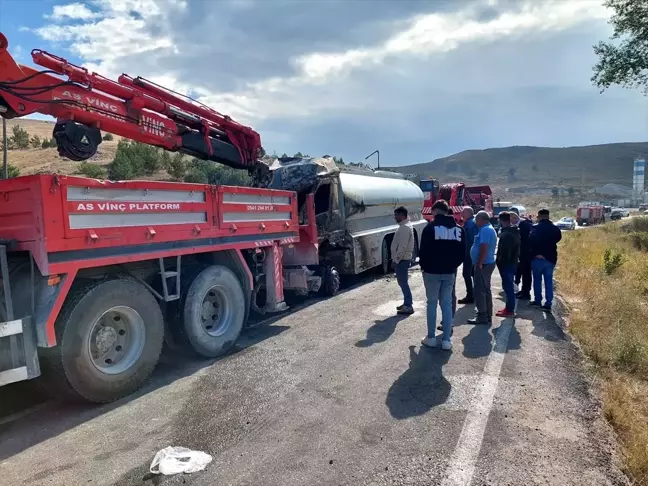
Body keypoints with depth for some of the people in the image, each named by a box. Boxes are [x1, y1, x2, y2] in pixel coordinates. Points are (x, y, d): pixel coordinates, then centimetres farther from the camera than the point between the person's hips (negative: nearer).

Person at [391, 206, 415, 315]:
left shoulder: (405, 227, -19)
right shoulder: (404, 226, 14)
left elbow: (402, 246, -23)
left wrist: (395, 260, -20)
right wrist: (395, 259, 20)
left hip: (402, 260, -10)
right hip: (402, 259, 10)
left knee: (403, 283, -6)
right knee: (402, 282, 16)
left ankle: (408, 307, -1)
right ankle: (407, 303, 26)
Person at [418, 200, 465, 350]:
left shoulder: (431, 227, -10)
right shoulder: (458, 228, 6)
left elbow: (423, 251, -11)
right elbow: (462, 253, 7)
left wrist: (423, 266, 5)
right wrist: (453, 265, 16)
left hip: (432, 271, -4)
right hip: (450, 272, 4)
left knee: (432, 303, 7)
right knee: (447, 304, 8)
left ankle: (431, 338, 12)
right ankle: (446, 340, 8)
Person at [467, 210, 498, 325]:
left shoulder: (485, 230, -17)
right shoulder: (490, 229, 18)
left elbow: (483, 248, -25)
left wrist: (479, 264, -24)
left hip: (483, 264, -11)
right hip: (488, 263, 11)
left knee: (479, 291, -7)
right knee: (486, 291, 16)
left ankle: (482, 316, -3)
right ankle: (488, 316, 23)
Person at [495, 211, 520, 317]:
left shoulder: (506, 234, -20)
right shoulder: (514, 232, 13)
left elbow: (504, 251, -23)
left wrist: (499, 262, -15)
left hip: (506, 264, -10)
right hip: (512, 262, 10)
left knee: (507, 286, -5)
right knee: (508, 286, 16)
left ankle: (510, 310, 0)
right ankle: (509, 307, 25)